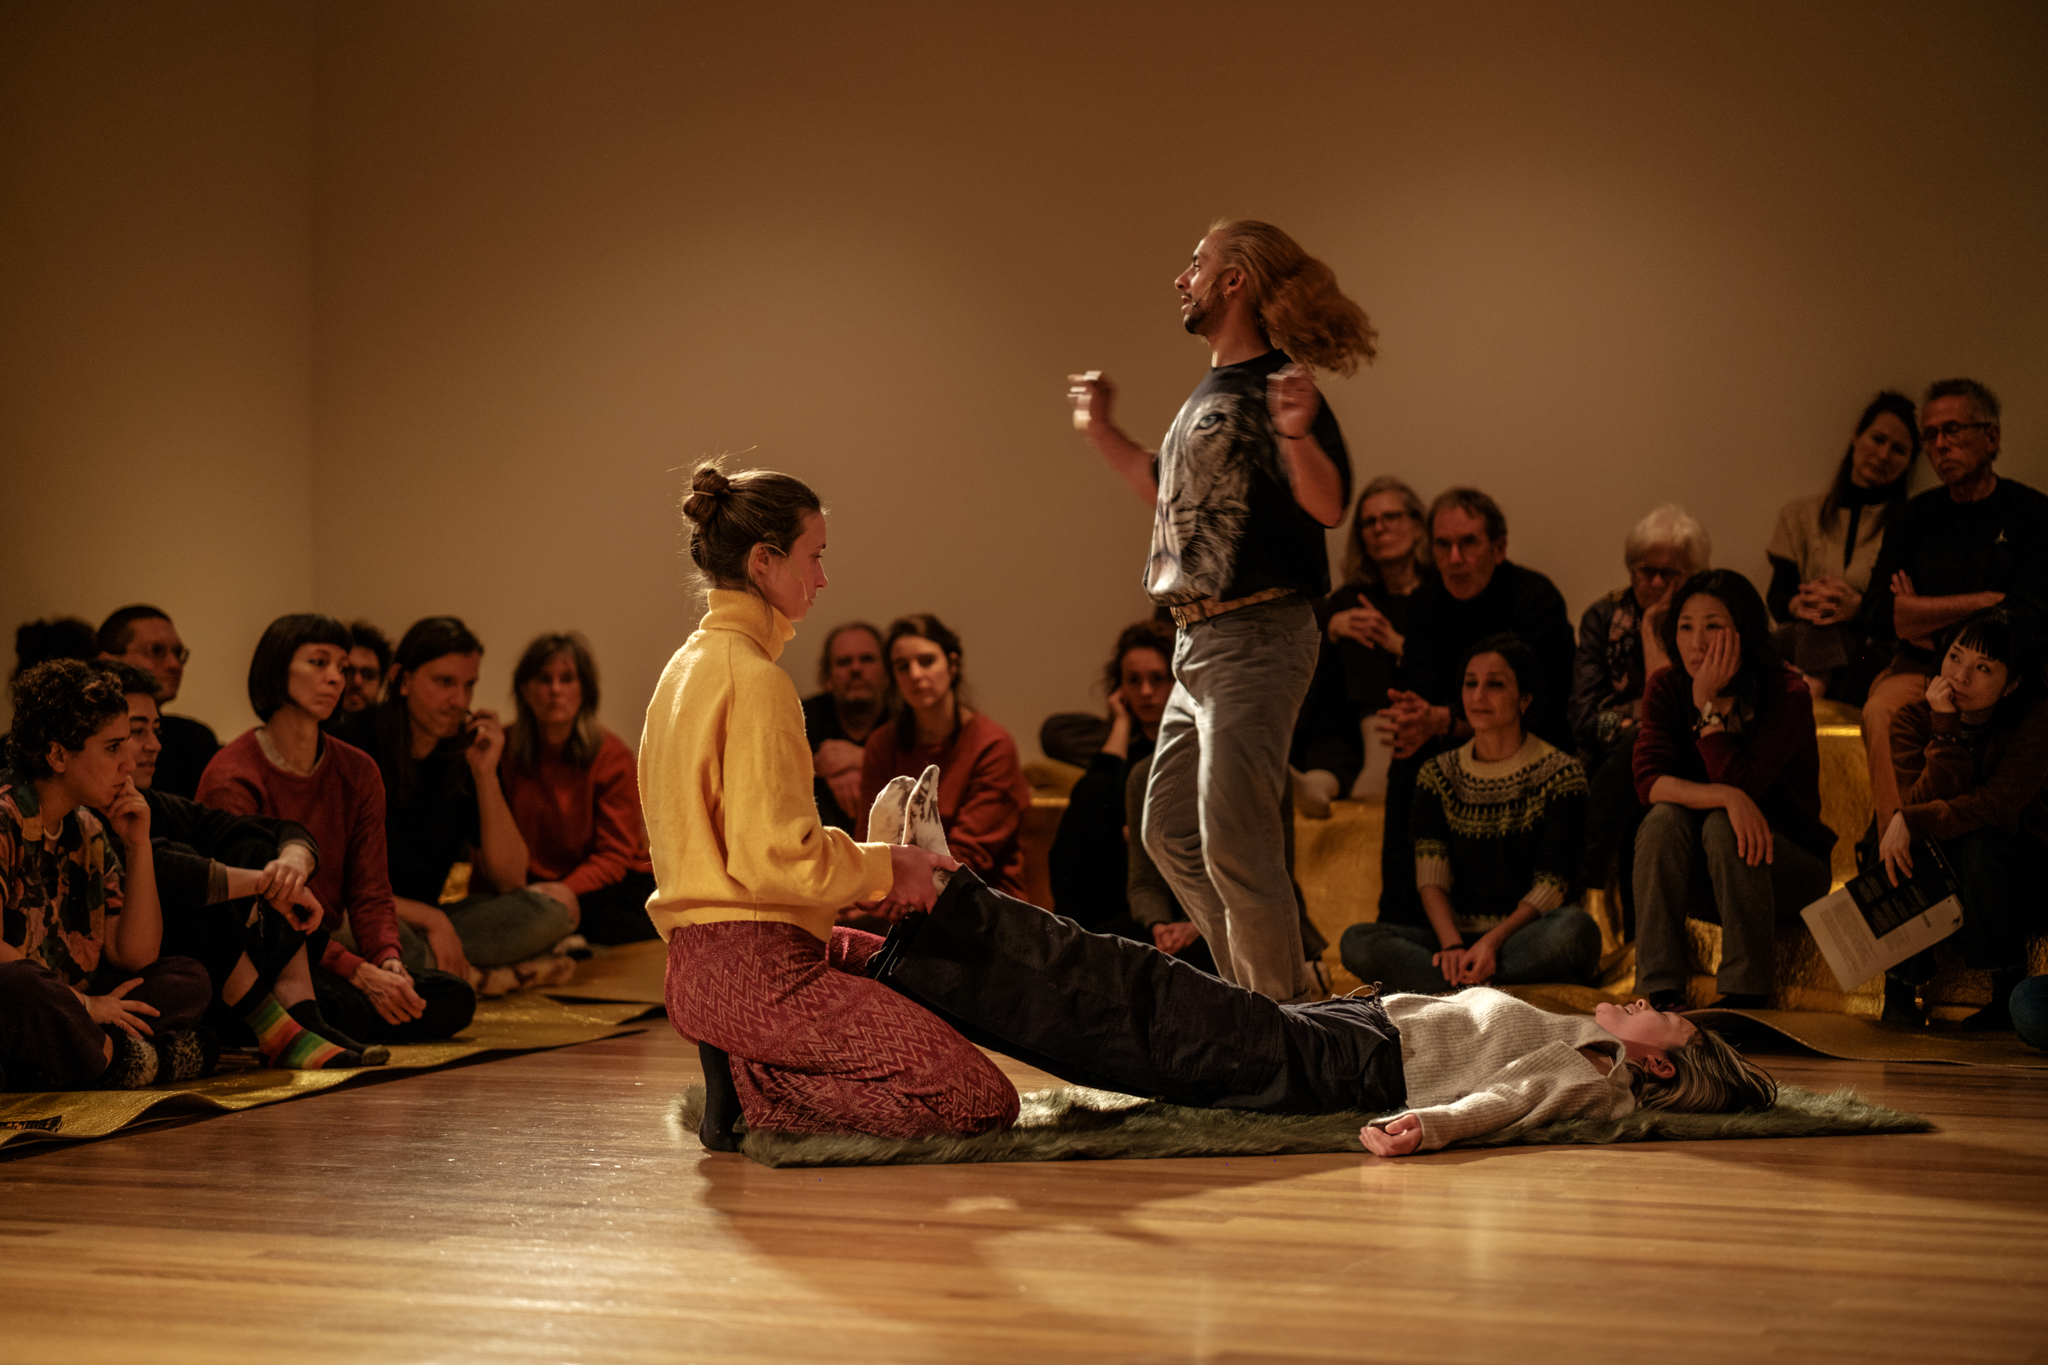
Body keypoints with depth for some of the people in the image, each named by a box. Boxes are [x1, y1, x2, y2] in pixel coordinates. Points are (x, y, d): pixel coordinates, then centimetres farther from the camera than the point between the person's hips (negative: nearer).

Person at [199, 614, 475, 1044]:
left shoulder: (358, 772, 9)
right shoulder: (231, 778, -12)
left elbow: (370, 892, 5)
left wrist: (388, 961, -18)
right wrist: (359, 972, -26)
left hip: (325, 952, 8)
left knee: (455, 999, -16)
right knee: (343, 1007, -37)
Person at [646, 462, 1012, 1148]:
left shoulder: (691, 663, 16)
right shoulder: (753, 676, -15)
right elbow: (777, 857, -21)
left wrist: (871, 865, 14)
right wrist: (884, 868, -4)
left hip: (700, 962, 10)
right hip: (753, 970, -10)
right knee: (981, 1102, -12)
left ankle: (750, 1078, 7)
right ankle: (753, 1094, -9)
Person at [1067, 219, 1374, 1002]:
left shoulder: (1275, 387, -12)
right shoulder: (1211, 394, 17)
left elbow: (1328, 505, -24)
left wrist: (1298, 436, -42)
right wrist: (1101, 433, 32)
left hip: (1255, 643, -10)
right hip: (1200, 644, 10)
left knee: (1234, 843, -11)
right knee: (1171, 833, 14)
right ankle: (1264, 993, 22)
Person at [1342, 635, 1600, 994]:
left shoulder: (1561, 773, 2)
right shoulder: (1438, 776, 12)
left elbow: (1551, 887, -6)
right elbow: (1432, 880, 0)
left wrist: (1493, 941, -23)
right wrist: (1452, 945, -20)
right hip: (1457, 934, 3)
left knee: (1575, 927, -37)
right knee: (1356, 942, -24)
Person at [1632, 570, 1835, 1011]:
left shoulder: (1787, 694, -17)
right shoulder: (1666, 687, -6)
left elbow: (1739, 783, -27)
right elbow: (1649, 781, -20)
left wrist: (1709, 702, -28)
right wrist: (1726, 797, -35)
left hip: (1790, 865, -3)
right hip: (1698, 877, 3)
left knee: (1722, 826, -32)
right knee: (1665, 816, -27)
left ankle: (1748, 992, -24)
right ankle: (1660, 989, -29)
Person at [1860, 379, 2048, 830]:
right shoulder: (1916, 518, 11)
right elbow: (1878, 616, -1)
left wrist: (1923, 616, -2)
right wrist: (1984, 602, -7)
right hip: (1920, 669, 3)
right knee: (1882, 712, -30)